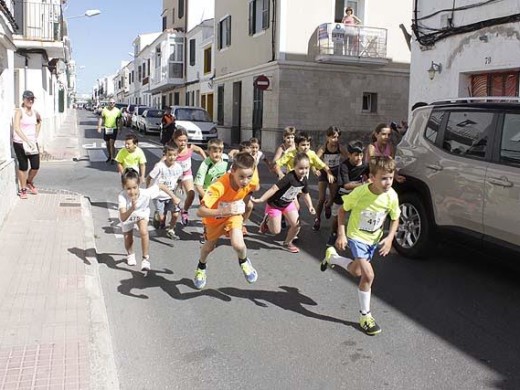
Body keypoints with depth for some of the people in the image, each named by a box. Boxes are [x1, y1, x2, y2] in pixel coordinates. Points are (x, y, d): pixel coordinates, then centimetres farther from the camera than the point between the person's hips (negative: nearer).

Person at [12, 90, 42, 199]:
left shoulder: (35, 112, 8)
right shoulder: (19, 111, -10)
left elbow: (39, 121, 31)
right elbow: (16, 128, -20)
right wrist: (27, 140, -27)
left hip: (33, 143, 5)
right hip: (20, 143, -5)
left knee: (36, 166, 5)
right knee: (23, 167, 1)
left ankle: (29, 182, 33)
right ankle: (22, 189, 17)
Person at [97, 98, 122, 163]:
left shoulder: (117, 111, -1)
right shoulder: (104, 110, 0)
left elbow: (119, 120, 6)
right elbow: (101, 118, 2)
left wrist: (120, 128, 3)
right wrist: (99, 127, -5)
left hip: (114, 129, -2)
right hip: (106, 129, 2)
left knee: (112, 143, -12)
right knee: (107, 144, 13)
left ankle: (112, 158, -9)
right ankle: (109, 156, 31)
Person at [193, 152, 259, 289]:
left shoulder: (252, 182, -30)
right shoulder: (219, 186, -43)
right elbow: (200, 211, -48)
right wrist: (223, 211, -60)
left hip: (234, 214, 1)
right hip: (215, 216, -1)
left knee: (238, 245, -22)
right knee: (209, 246, 21)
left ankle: (243, 262, 15)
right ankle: (201, 268, 55)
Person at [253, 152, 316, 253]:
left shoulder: (304, 179, -11)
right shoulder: (289, 177, -34)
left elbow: (306, 194, 6)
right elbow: (274, 188, -35)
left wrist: (310, 206, -9)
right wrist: (260, 200, -37)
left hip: (288, 203, 6)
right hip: (275, 204, -6)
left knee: (296, 225, -3)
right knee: (276, 231, -2)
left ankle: (288, 242, 24)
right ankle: (267, 220, 31)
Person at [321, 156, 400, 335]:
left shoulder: (392, 196, -19)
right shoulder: (360, 192, -27)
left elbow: (395, 219, -1)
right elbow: (342, 210, -11)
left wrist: (390, 238, -15)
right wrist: (341, 234, -17)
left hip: (374, 239, 5)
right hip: (356, 237, -5)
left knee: (357, 271, 20)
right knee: (368, 275, -17)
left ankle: (332, 256, 48)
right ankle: (365, 316, 5)